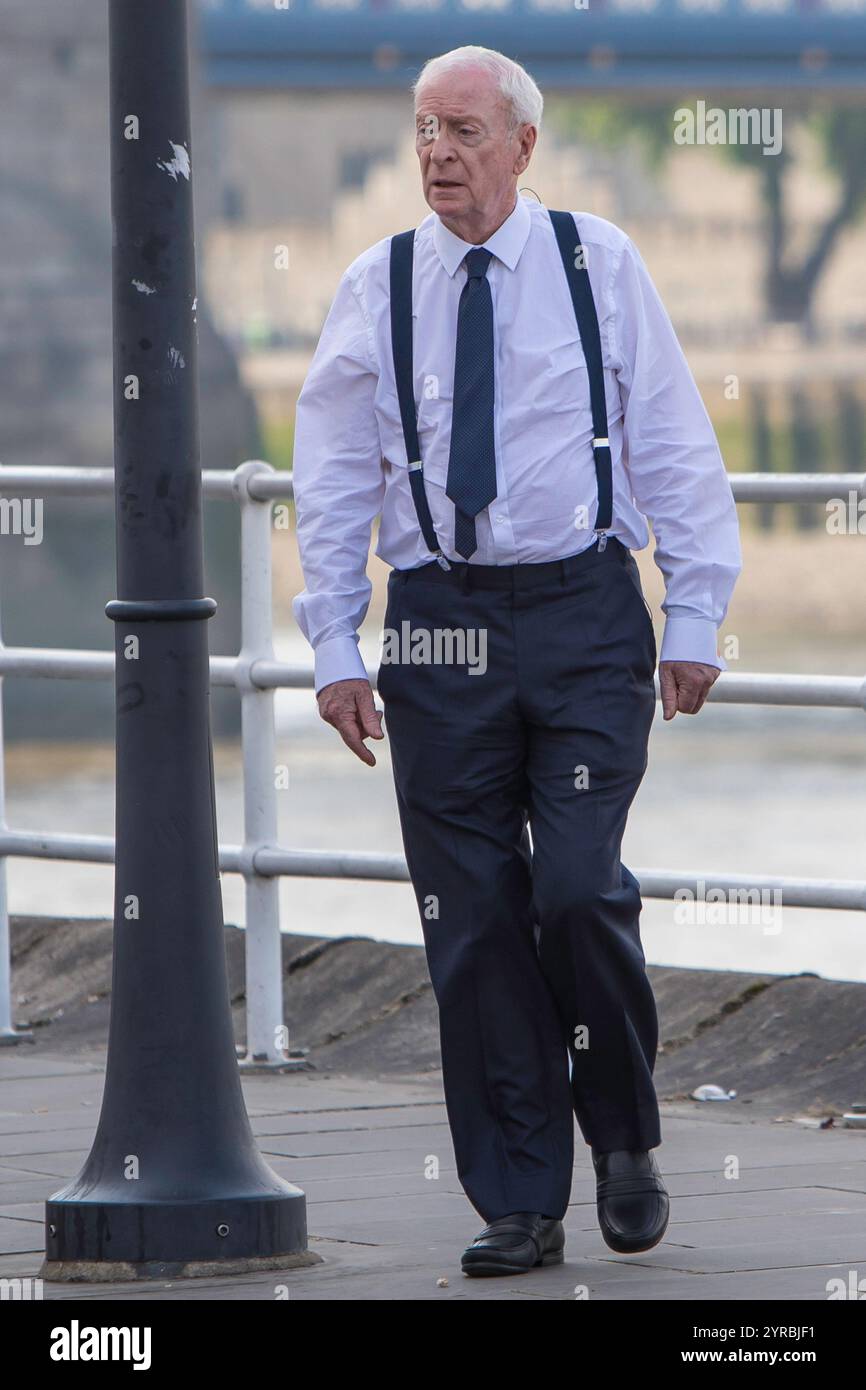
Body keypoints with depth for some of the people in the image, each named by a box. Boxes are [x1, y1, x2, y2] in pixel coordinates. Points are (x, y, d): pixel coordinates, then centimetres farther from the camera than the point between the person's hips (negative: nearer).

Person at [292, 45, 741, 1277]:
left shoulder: (600, 265, 2)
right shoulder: (377, 289, 5)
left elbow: (675, 448, 5)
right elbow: (333, 483, 8)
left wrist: (695, 619, 1)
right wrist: (335, 648, 2)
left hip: (585, 618, -2)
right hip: (441, 623, 2)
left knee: (579, 885, -14)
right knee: (474, 922, 1)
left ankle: (625, 1139, 10)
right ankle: (520, 1207, 9)